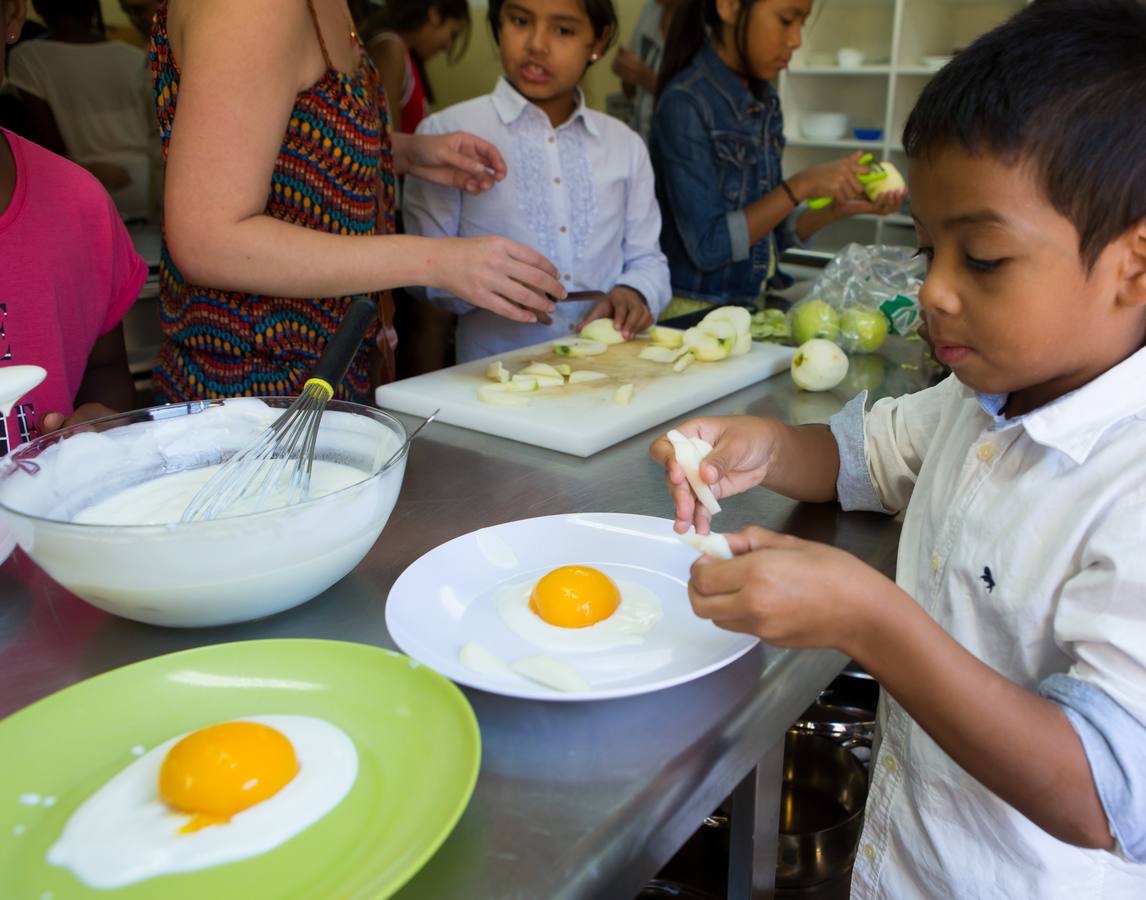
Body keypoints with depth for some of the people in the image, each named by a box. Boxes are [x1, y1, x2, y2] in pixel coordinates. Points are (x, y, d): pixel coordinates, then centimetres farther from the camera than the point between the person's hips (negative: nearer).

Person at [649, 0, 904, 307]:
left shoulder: (764, 101, 7)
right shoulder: (686, 102, -14)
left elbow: (768, 228, 11)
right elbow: (708, 246, -16)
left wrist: (839, 208, -3)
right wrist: (802, 186, -16)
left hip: (752, 303, 6)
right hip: (691, 314, -6)